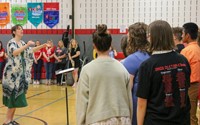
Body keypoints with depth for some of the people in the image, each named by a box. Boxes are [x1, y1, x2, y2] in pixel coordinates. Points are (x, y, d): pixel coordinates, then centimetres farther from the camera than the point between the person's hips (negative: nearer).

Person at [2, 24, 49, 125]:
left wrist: (43, 46, 10)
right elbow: (14, 52, -29)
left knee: (17, 97, 8)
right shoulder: (11, 42, -10)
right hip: (13, 73, -8)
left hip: (20, 73, 8)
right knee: (13, 97, -9)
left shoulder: (22, 43, 13)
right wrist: (27, 45, -34)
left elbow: (31, 50, 18)